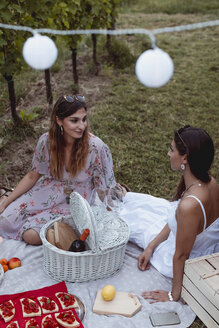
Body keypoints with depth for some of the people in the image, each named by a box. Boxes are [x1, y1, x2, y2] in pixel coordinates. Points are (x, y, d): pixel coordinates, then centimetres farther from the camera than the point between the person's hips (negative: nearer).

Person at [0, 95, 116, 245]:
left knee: (32, 235, -18)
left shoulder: (96, 147, -25)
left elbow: (106, 189, -14)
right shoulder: (46, 141, -15)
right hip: (50, 191, 4)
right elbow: (33, 176, 1)